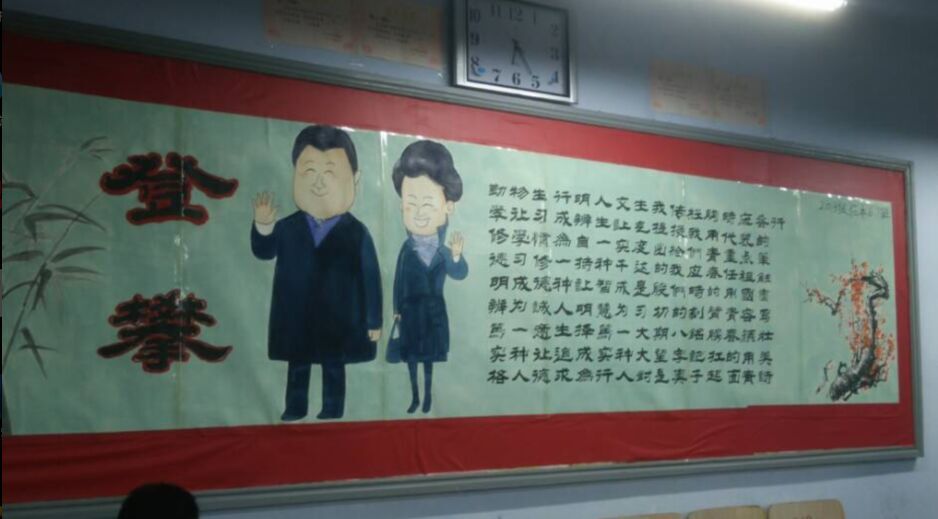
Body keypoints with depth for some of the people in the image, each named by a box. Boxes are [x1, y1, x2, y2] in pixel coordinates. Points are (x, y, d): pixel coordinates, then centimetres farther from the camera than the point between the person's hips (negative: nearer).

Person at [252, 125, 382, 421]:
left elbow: (370, 278, -7)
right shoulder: (289, 228, -3)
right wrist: (263, 226, -16)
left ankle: (332, 414, 22)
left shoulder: (356, 233, -9)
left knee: (334, 369, 10)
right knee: (297, 368, 16)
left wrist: (373, 321, -7)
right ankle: (294, 411, 29)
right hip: (296, 321, 3)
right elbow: (263, 251, 4)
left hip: (337, 322, -3)